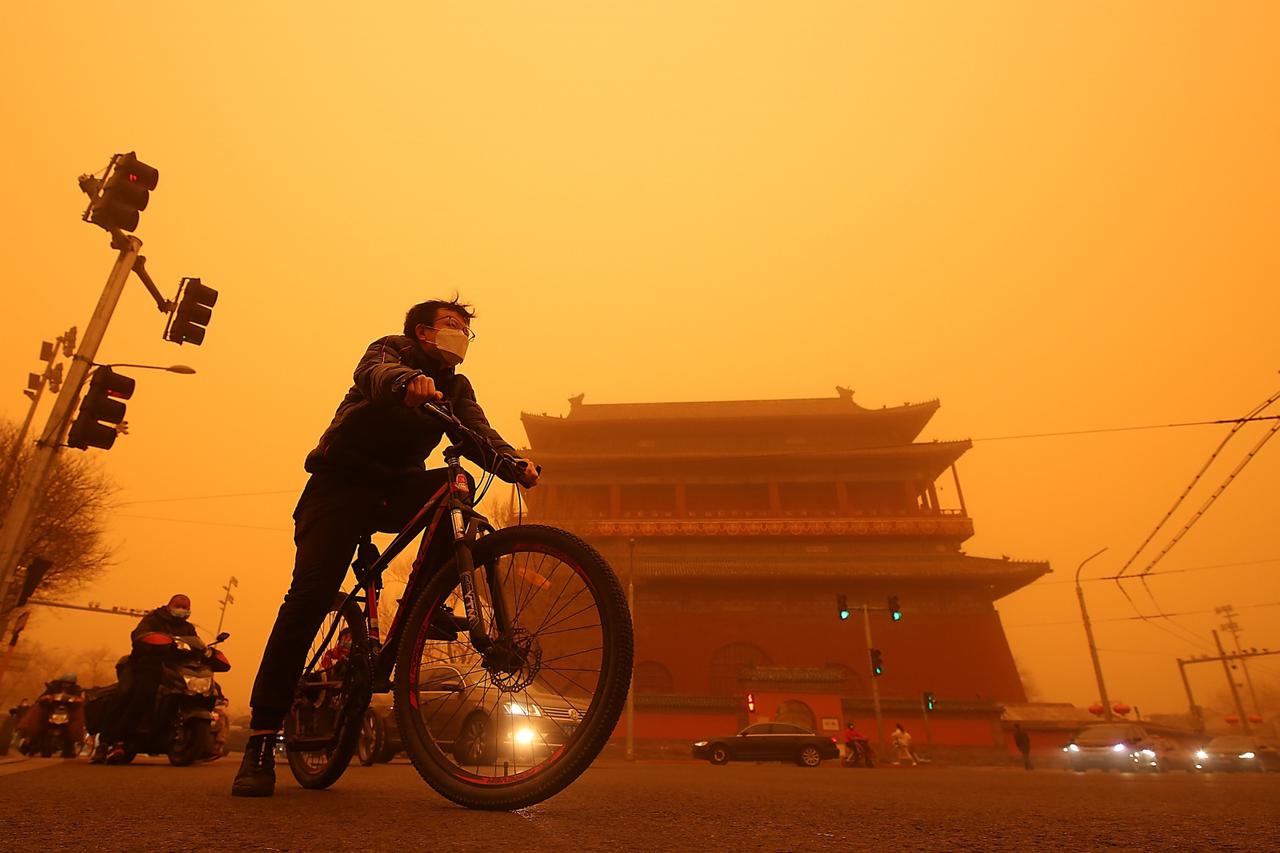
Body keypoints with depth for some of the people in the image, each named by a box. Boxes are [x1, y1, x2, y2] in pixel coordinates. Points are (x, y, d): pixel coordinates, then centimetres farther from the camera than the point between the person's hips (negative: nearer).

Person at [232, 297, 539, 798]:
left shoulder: (455, 387, 9)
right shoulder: (392, 349, -3)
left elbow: (478, 433, -8)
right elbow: (374, 372, -28)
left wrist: (515, 463, -30)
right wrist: (408, 380, -52)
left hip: (395, 489, 4)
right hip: (341, 485, -4)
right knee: (311, 593, -18)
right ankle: (262, 737, -9)